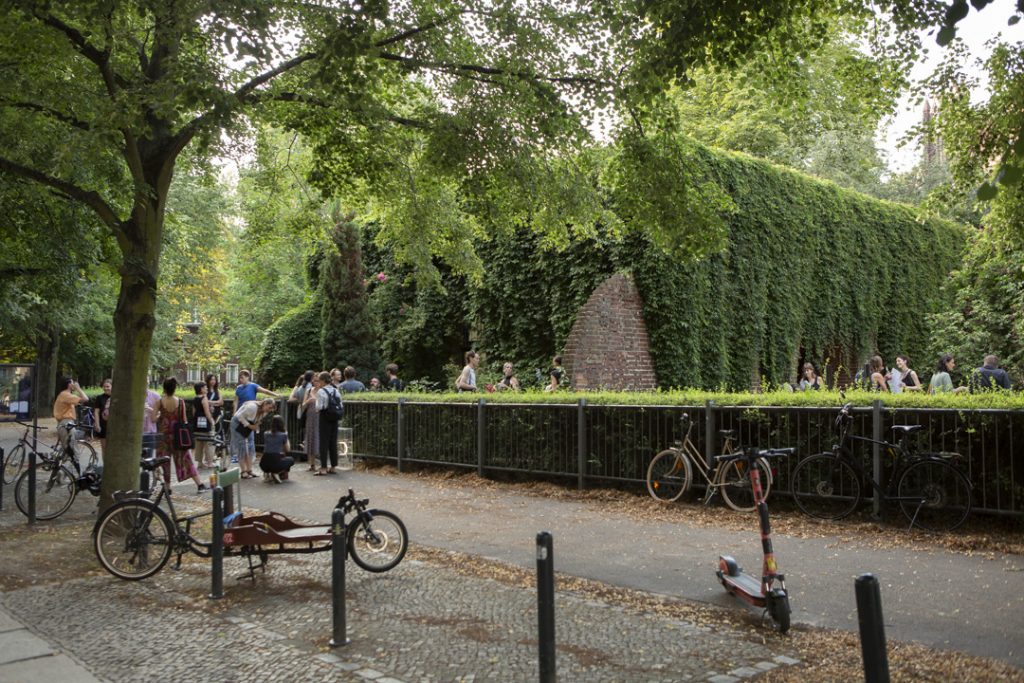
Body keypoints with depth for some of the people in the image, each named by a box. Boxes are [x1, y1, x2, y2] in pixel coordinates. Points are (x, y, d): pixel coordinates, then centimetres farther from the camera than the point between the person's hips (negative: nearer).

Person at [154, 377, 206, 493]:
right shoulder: (180, 402, -7)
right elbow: (184, 420, -3)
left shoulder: (160, 402, -9)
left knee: (165, 462, 10)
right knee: (185, 459, 7)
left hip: (163, 435, -1)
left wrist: (160, 416, 10)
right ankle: (199, 484, 4)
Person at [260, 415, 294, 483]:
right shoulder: (283, 435, -1)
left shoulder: (266, 434, 11)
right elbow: (287, 450, 12)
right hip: (275, 464, -5)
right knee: (291, 459, 25)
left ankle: (267, 473, 13)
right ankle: (277, 473, 3)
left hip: (263, 465, 5)